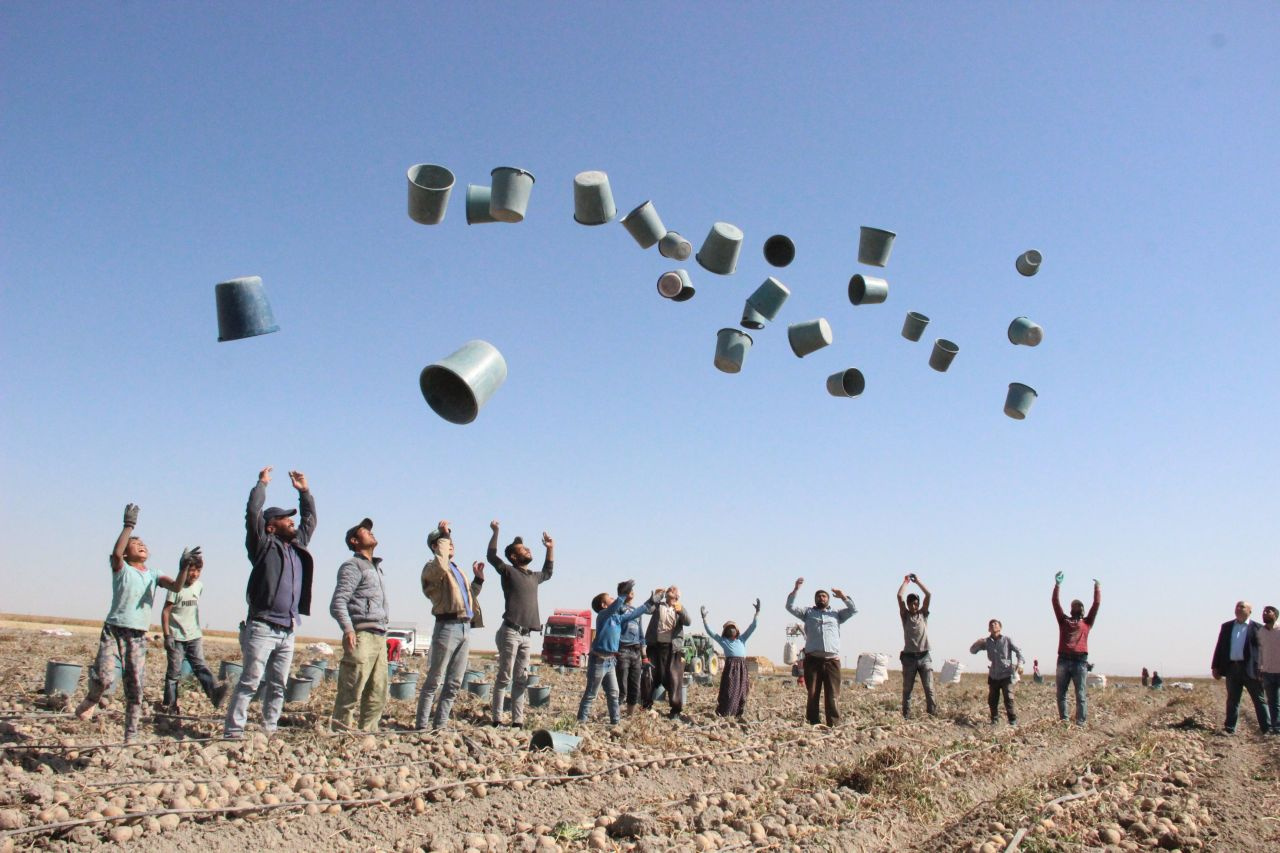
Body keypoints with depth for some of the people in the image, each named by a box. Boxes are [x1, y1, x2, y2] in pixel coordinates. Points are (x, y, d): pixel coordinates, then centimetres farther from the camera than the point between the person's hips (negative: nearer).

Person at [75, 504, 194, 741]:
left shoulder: (153, 575, 12)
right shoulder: (121, 568, 2)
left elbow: (176, 586, -3)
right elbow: (116, 552, -21)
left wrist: (183, 568, -21)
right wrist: (129, 525, -24)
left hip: (138, 635, 3)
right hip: (114, 629, -3)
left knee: (135, 689, 3)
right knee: (105, 677, -22)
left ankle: (131, 738, 11)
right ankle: (92, 700, 13)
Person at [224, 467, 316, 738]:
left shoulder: (298, 546, 19)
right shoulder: (264, 544, 1)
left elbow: (310, 520, 32)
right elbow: (253, 512, -9)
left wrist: (304, 491, 29)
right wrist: (262, 484, 2)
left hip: (288, 631, 7)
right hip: (263, 627, -7)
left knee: (278, 685, 9)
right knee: (249, 681, -8)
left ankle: (269, 729, 15)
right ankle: (233, 730, -5)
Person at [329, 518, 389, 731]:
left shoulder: (376, 567, 24)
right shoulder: (353, 566, -3)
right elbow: (338, 602, -14)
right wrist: (348, 628, -27)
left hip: (379, 637, 9)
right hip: (361, 636, -9)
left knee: (378, 695, 9)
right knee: (351, 694, -7)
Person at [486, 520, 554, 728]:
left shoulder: (533, 577, 22)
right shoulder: (508, 571, 2)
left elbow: (547, 573, 41)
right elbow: (492, 557, -8)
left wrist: (550, 548, 37)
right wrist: (495, 532, -14)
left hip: (527, 635, 7)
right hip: (511, 632, -7)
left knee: (521, 679, 7)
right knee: (504, 677, -4)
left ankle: (517, 720, 9)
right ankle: (497, 719, -1)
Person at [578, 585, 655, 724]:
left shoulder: (618, 617, 11)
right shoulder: (603, 615, -13)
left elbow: (635, 613, 18)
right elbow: (615, 606, -33)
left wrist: (651, 602, 17)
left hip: (610, 661, 8)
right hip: (599, 660, -8)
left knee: (613, 693, 11)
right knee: (590, 694, -1)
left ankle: (615, 721, 18)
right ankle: (581, 721, 6)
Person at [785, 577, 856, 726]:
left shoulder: (836, 614, 21)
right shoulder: (808, 612, 17)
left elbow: (853, 610, 15)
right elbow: (790, 607, 8)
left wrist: (843, 597, 7)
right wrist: (795, 590, -1)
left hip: (832, 659, 0)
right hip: (813, 659, 0)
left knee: (832, 695, -3)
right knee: (813, 694, 0)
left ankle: (834, 724, -2)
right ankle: (813, 724, 3)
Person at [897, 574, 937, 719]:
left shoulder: (923, 614, 11)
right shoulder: (905, 615, 7)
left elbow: (929, 595, 2)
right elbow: (899, 596, -3)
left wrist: (918, 581, 8)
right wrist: (906, 581, 6)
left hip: (924, 657, 1)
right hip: (909, 657, -1)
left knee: (929, 688, -3)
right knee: (907, 689, 4)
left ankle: (933, 714, -1)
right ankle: (906, 716, 8)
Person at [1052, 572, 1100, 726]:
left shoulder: (1087, 622, 16)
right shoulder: (1064, 620, 18)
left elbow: (1096, 604, 12)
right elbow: (1055, 603, 11)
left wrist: (1097, 589, 15)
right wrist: (1057, 585, 5)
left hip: (1080, 661, -2)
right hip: (1063, 660, 2)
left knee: (1081, 695, -3)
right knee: (1061, 694, 3)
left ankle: (1081, 724, -3)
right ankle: (1063, 722, 10)